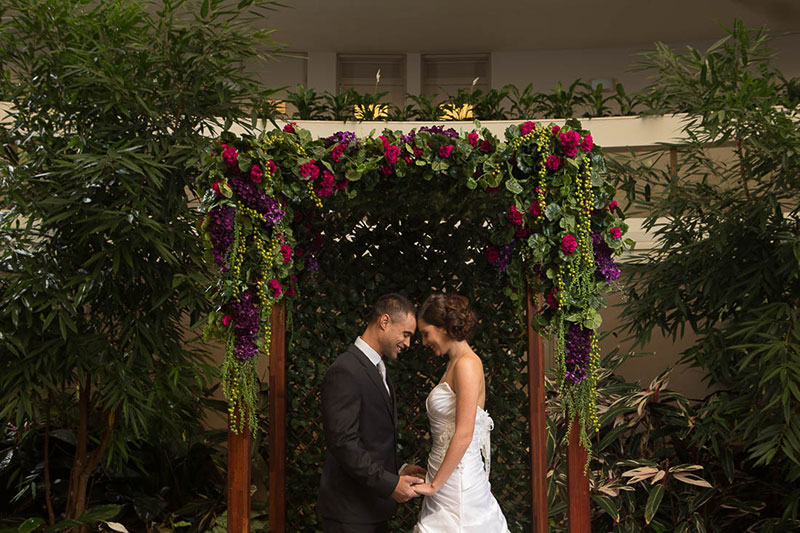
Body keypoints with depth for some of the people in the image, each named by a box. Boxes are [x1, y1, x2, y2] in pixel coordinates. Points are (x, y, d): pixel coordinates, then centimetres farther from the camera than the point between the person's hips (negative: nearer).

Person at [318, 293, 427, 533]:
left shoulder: (377, 369, 14)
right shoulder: (345, 371, -17)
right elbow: (343, 442, -24)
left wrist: (397, 471, 7)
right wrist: (390, 484, -22)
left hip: (374, 503, 9)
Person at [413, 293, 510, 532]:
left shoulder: (467, 365, -15)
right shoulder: (454, 363, 13)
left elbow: (464, 434, -20)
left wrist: (435, 484, -15)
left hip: (457, 478, -9)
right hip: (447, 474, 9)